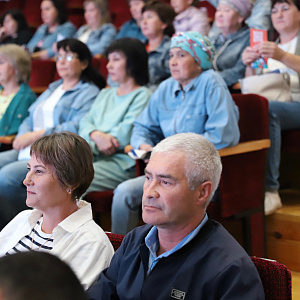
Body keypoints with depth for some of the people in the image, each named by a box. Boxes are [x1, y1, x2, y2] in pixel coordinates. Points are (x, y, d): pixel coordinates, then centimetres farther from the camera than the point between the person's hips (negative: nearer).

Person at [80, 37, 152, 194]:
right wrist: (97, 135, -9)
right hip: (91, 157, 7)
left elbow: (126, 133, -10)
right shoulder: (105, 94, 28)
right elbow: (85, 123, 16)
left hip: (121, 162, -7)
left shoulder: (143, 96, 2)